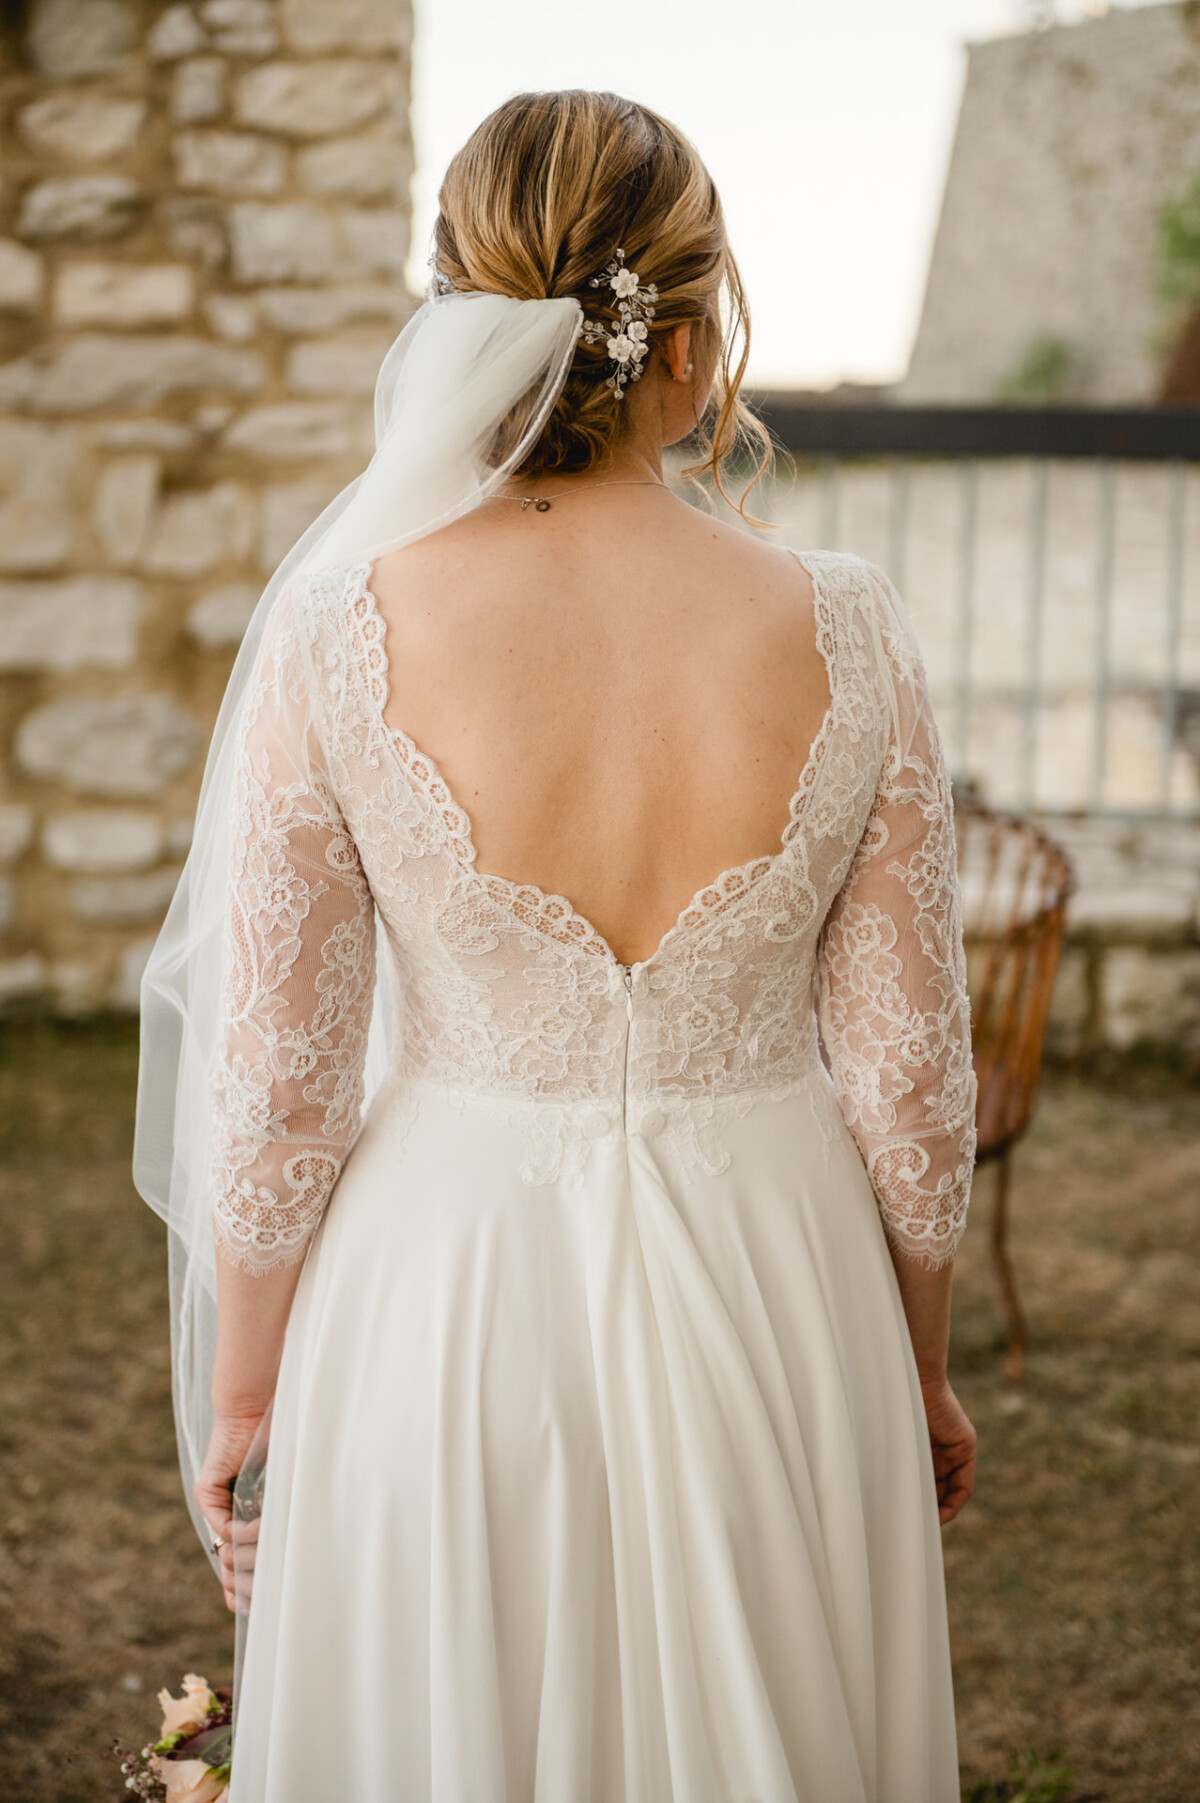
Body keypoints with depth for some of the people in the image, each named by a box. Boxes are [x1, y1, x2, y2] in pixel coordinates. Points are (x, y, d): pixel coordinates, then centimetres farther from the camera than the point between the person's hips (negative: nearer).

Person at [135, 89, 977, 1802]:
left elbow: (272, 1083, -8)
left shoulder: (339, 635, -14)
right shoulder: (845, 635, -12)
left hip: (448, 1297, 0)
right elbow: (910, 1073, -4)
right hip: (775, 1305, 1)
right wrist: (923, 1371, 12)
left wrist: (241, 1393, 8)